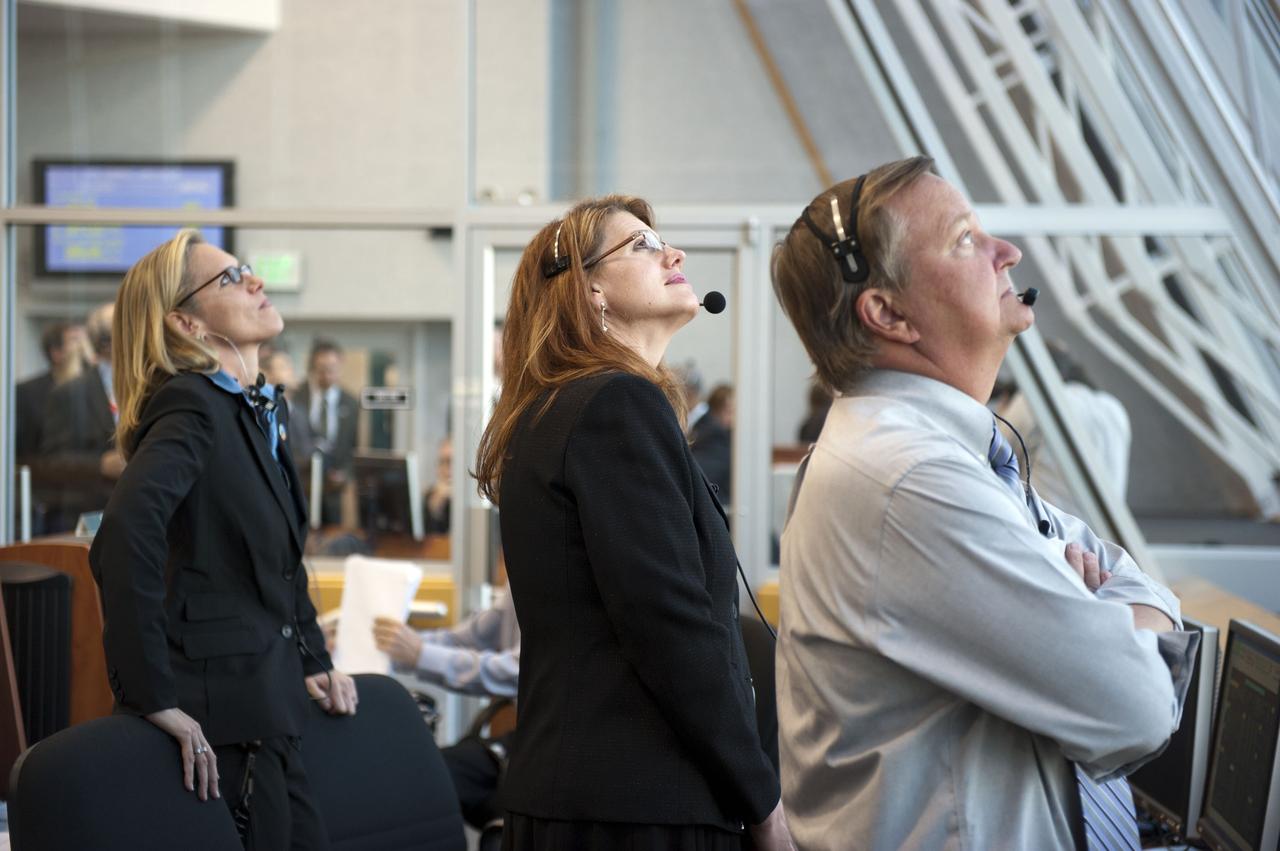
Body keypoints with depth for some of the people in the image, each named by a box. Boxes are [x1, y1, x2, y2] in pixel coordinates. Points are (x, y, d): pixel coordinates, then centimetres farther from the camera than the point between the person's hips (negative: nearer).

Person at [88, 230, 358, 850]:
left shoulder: (262, 411, 13)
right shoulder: (190, 406, -15)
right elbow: (126, 539, -32)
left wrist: (312, 660, 17)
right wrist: (155, 698, -31)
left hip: (270, 699, 9)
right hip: (220, 706, -9)